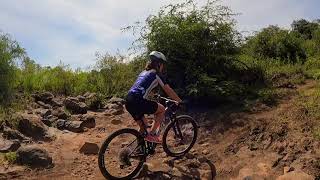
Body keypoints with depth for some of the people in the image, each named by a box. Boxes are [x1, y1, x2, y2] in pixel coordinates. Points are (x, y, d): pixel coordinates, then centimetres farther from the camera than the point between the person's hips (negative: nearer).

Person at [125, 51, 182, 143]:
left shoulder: (143, 72, 26)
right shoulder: (156, 74, 3)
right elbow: (169, 90, 6)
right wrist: (179, 101, 18)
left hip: (128, 102, 8)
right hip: (138, 101, -8)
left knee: (143, 127, 21)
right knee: (162, 110, 11)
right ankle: (151, 134, 6)